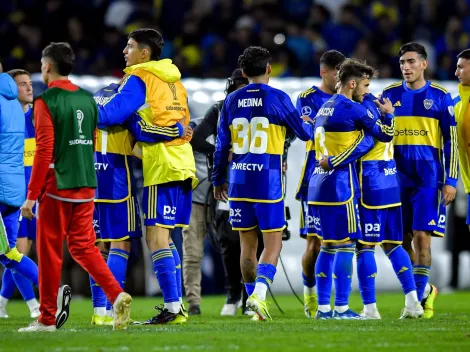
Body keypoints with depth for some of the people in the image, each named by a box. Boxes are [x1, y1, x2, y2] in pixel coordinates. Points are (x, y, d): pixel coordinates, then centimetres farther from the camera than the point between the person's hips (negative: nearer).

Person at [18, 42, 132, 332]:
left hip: (57, 188, -6)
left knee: (49, 252, 2)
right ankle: (117, 295, -6)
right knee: (83, 246, 12)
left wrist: (31, 196, -12)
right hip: (86, 187, 6)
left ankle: (47, 319, 6)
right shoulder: (88, 99, 10)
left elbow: (44, 151, -15)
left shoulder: (46, 101, -11)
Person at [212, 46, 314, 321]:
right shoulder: (277, 99, -5)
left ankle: (253, 299, 15)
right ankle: (260, 291, -21)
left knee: (248, 244, 11)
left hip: (239, 180, 4)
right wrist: (313, 125, 29)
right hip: (268, 181, -4)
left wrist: (219, 180, 22)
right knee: (273, 241, -1)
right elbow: (304, 133, 5)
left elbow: (222, 144, 11)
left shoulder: (232, 101, 6)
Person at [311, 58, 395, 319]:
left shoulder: (324, 109, 16)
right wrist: (389, 114, 16)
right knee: (346, 244, -4)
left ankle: (323, 307, 10)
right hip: (340, 186, -9)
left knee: (328, 245, 11)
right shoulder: (353, 109, -10)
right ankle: (341, 307, -5)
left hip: (318, 183, 9)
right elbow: (386, 135, 0)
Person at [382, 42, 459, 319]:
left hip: (428, 179, -3)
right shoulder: (390, 95, 8)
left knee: (422, 236, -9)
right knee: (400, 240, 3)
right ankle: (425, 290, 20)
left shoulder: (440, 97, 1)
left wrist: (450, 181, -5)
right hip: (398, 178, 3)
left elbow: (452, 141, 1)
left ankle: (419, 297, -3)